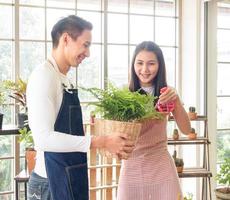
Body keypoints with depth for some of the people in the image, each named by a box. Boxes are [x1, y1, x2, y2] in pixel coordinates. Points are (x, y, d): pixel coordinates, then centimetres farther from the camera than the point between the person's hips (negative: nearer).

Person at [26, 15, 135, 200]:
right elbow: (43, 138, -25)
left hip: (71, 181, 9)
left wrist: (108, 142, 9)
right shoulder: (43, 76, -16)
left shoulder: (65, 81, 11)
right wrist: (101, 142, -24)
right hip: (52, 183, -9)